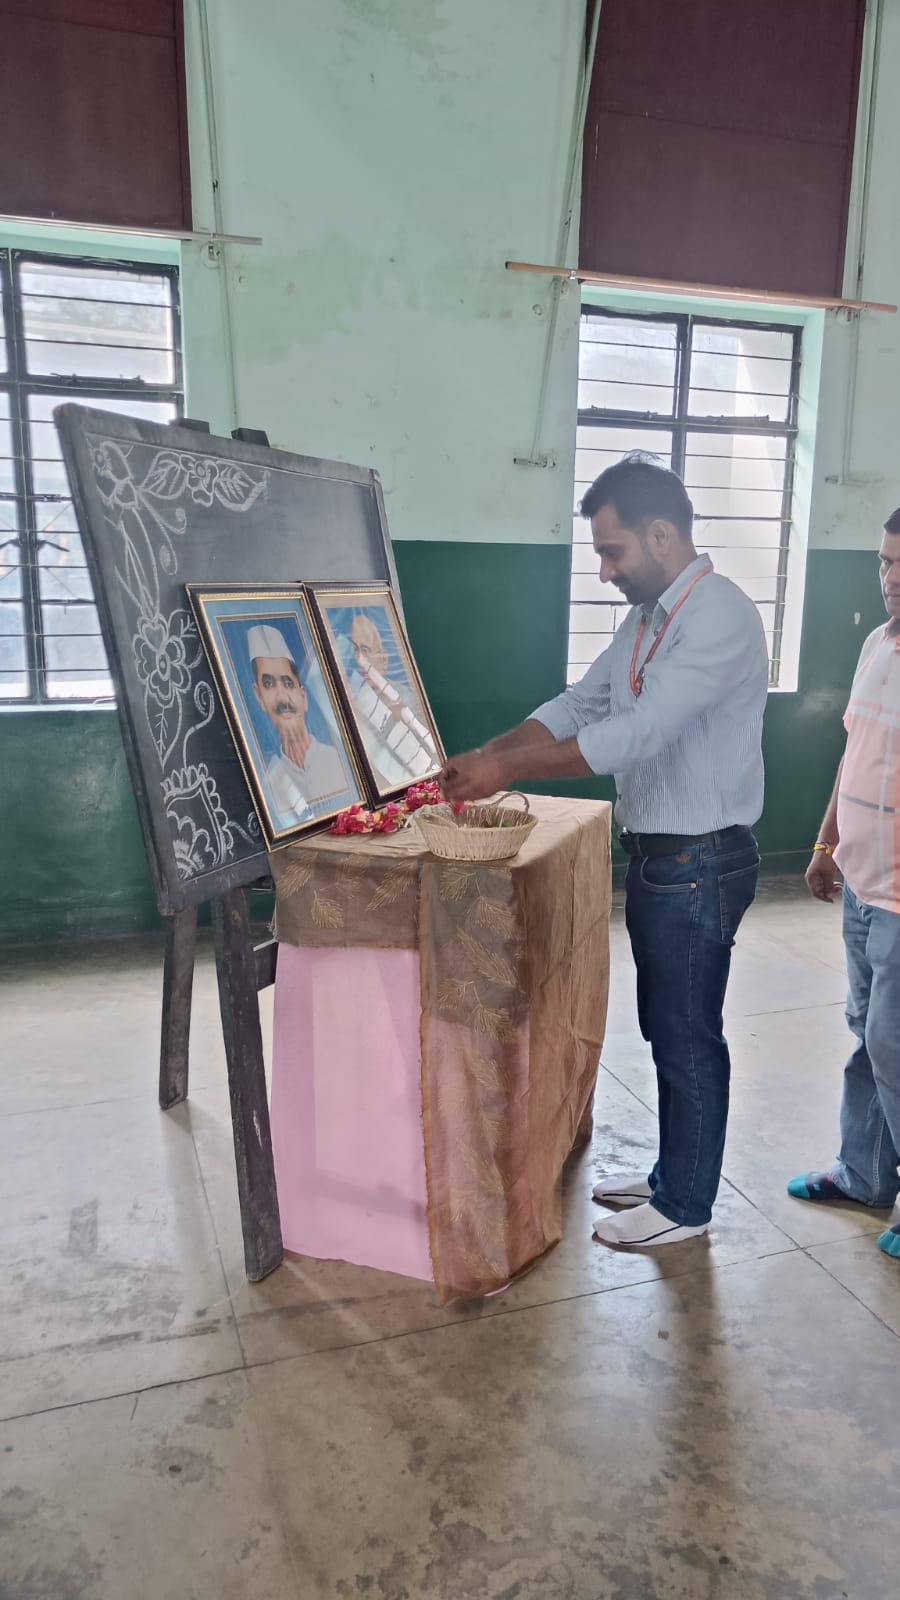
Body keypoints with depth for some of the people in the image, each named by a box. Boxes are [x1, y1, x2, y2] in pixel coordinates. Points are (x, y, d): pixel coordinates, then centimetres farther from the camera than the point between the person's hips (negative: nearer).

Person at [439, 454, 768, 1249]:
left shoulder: (719, 617, -21)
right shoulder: (647, 618, 10)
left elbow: (641, 732, -29)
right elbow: (579, 704, 11)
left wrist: (511, 767, -25)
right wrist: (484, 755, -2)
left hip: (700, 861, -9)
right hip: (657, 854, 9)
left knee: (689, 1035, 5)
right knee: (665, 1027, 20)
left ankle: (685, 1205, 24)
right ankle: (673, 1171, 38)